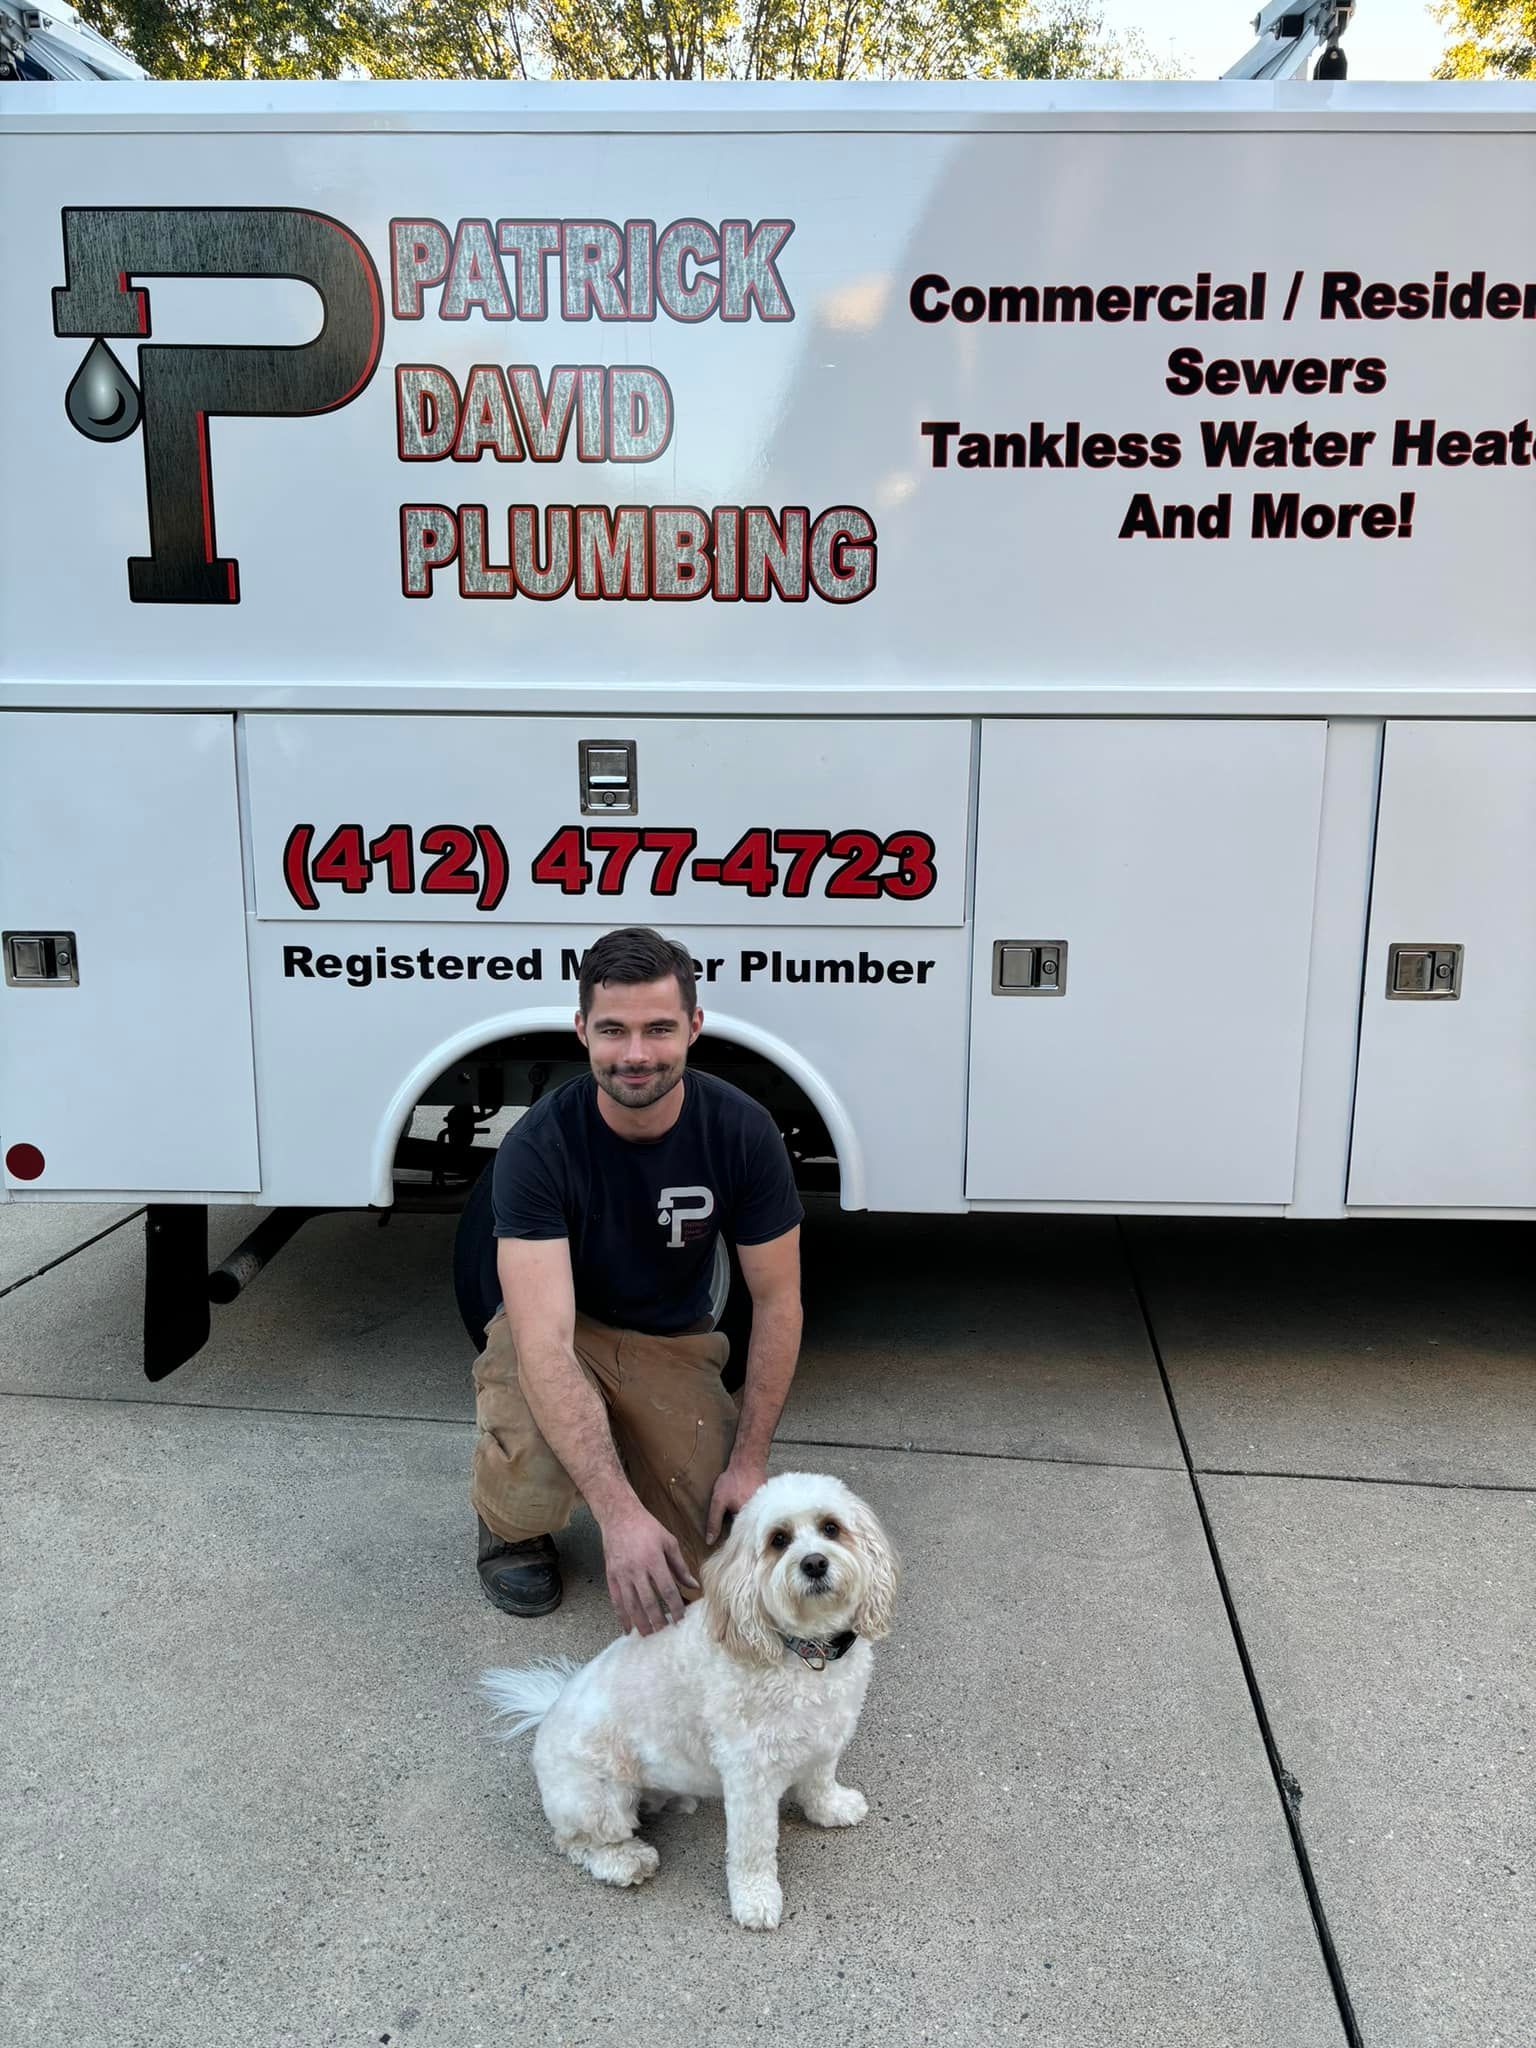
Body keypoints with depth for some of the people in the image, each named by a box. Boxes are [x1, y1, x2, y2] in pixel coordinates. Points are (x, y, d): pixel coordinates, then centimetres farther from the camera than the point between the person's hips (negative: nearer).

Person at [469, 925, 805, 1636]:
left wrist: (749, 1462, -14)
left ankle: (625, 1440, 17)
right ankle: (509, 1523, 6)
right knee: (529, 1494, -34)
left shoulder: (742, 1133, -20)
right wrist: (619, 1510, -45)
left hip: (673, 1344, 3)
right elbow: (545, 1343, -36)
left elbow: (777, 1302, -9)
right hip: (560, 1336, -2)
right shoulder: (537, 1146, -28)